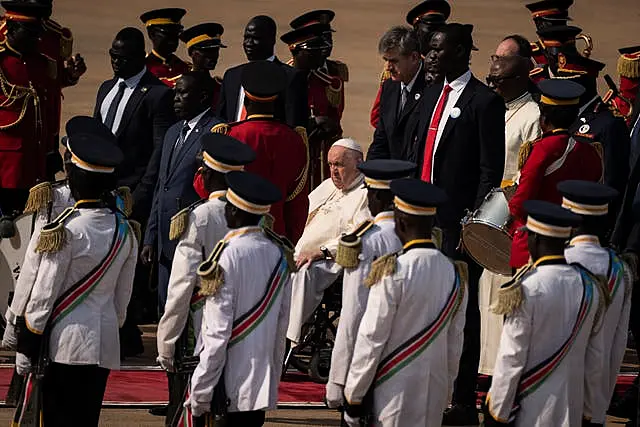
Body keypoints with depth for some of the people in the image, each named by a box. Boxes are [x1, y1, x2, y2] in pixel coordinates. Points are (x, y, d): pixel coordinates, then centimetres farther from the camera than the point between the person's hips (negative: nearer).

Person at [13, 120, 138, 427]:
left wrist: (25, 347, -5)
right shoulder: (124, 230, 5)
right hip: (104, 343, 6)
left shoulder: (67, 229, -14)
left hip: (63, 343, -6)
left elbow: (44, 293, -11)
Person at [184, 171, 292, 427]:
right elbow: (282, 324, 11)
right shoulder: (278, 254, 5)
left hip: (228, 387, -6)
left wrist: (200, 394, -10)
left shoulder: (228, 255, -14)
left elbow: (218, 333, -15)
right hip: (263, 385, 6)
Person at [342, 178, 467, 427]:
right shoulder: (454, 274, 3)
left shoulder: (393, 272, -15)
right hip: (435, 392, 5)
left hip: (395, 393, -5)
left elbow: (371, 338, -12)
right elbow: (455, 343, 11)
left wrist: (353, 395, -4)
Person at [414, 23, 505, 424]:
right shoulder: (431, 96, 16)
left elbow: (491, 169, -11)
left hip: (458, 221, -7)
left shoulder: (485, 101, -8)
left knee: (461, 309, -2)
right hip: (425, 217, 7)